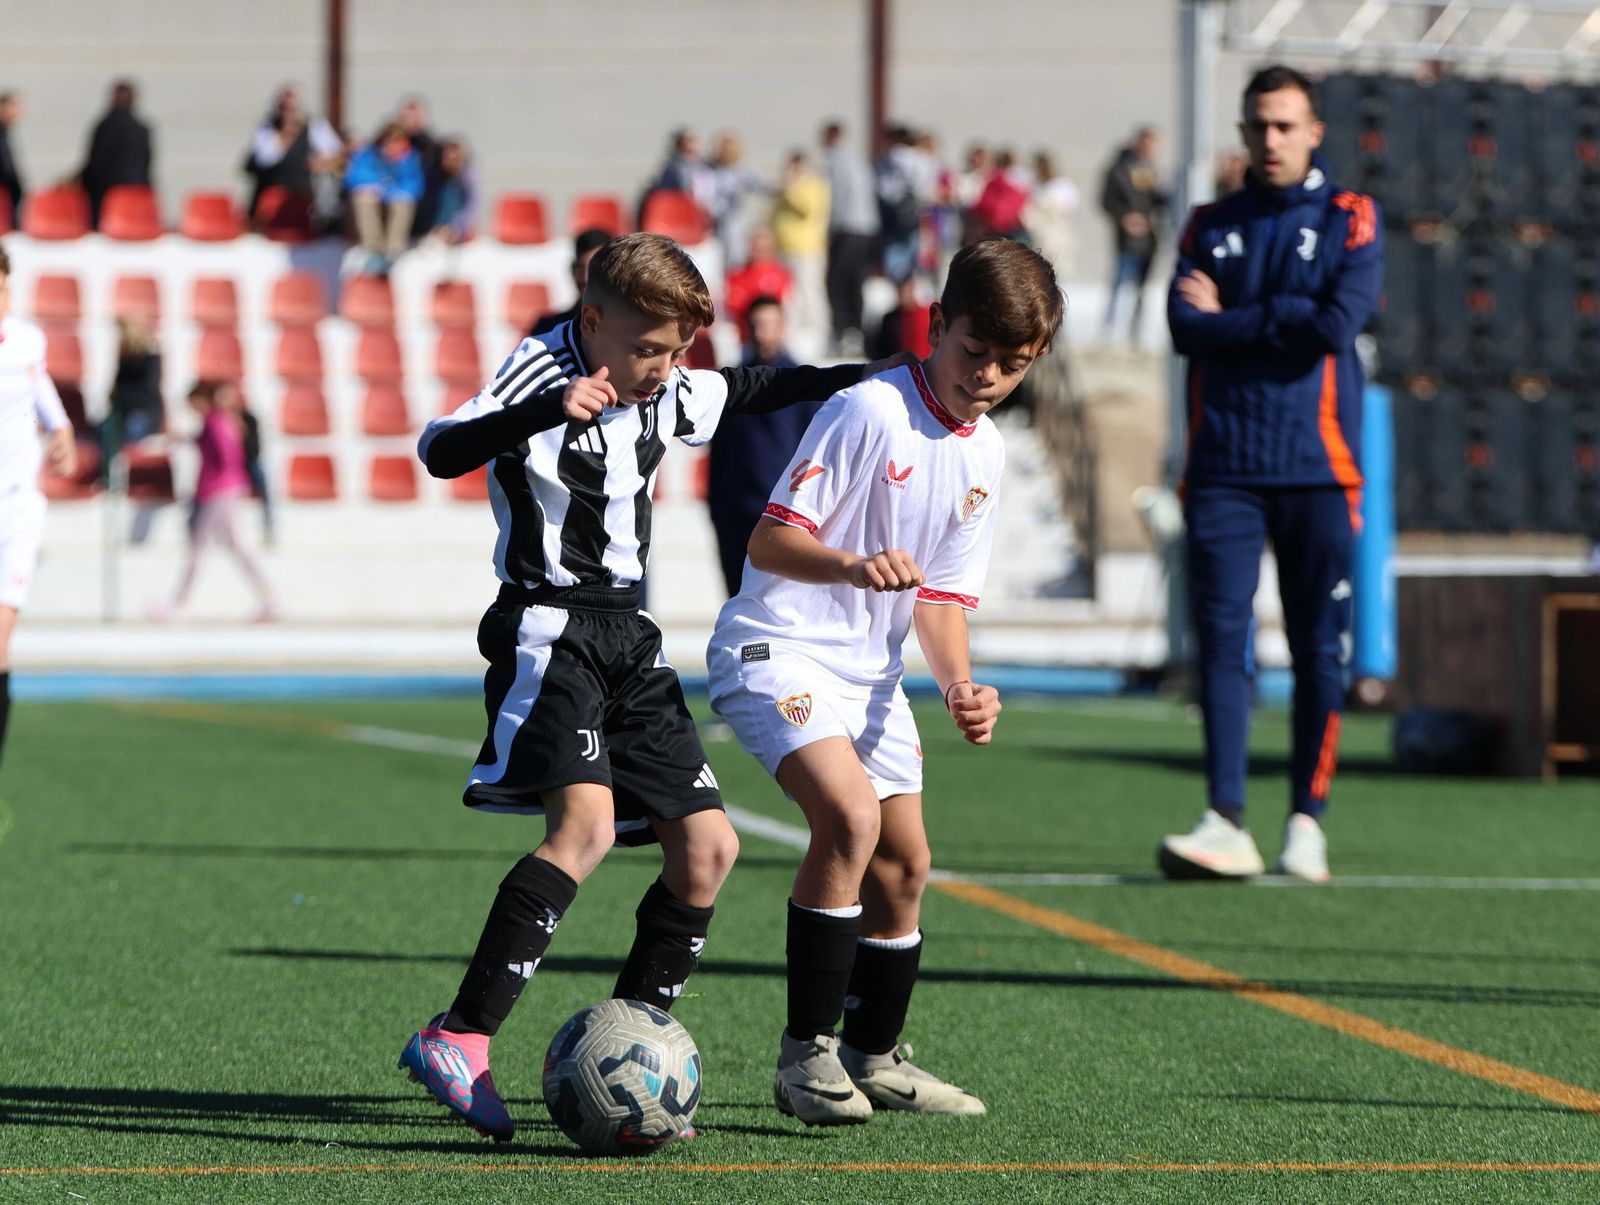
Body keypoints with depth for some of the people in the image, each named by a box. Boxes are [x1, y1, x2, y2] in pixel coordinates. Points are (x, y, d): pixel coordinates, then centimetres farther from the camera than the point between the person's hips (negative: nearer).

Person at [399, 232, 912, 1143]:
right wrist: (548, 410, -42)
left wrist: (880, 377, 27)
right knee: (586, 824, -28)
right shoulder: (545, 373, -12)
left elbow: (751, 389, 29)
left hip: (629, 639, 8)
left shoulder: (667, 393, 10)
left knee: (707, 847, 4)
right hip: (550, 631, -8)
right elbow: (440, 451, -27)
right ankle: (458, 1041, -30)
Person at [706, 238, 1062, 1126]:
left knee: (903, 863, 9)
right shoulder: (870, 411, -18)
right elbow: (769, 539, -21)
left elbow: (944, 595, 12)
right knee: (850, 814, -27)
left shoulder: (984, 455, 6)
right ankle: (805, 1052, -19)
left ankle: (874, 1057, 29)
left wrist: (959, 684, -6)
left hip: (871, 670, 8)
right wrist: (851, 567, -39)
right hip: (779, 647, -8)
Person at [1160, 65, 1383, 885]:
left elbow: (1337, 325, -10)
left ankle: (1306, 821, 8)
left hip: (1316, 468, -2)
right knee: (1222, 640, -8)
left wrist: (1230, 318, -2)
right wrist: (1281, 322, -9)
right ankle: (1225, 823, -13)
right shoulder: (1211, 226, 14)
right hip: (1223, 468, 2)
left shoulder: (1350, 221, 6)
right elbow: (1184, 327, -1)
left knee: (1318, 650, 0)